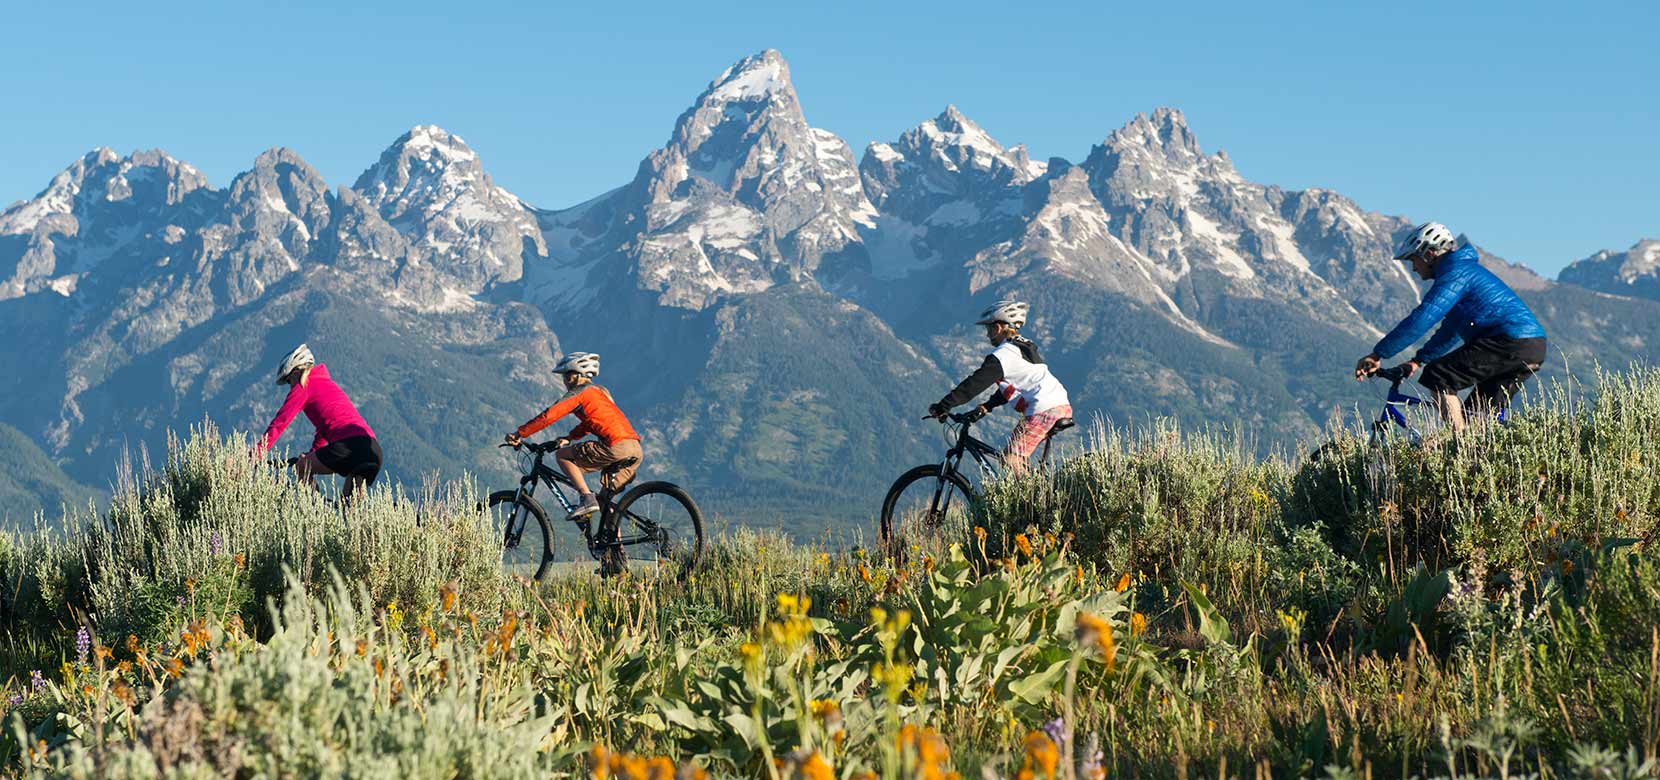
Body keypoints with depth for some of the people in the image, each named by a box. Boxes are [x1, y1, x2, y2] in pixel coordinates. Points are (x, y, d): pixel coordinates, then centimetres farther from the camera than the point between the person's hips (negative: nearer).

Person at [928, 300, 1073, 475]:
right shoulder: (1025, 348, 24)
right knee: (1017, 460, 17)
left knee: (1011, 461, -9)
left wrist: (942, 407, -5)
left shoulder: (1003, 354, -6)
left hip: (1043, 411, -10)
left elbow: (974, 384, -8)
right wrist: (986, 407, 25)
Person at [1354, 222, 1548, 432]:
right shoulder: (1464, 270, 25)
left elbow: (1422, 319, -17)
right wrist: (1418, 360, 29)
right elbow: (1451, 332, 32)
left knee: (1437, 377, -9)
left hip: (1512, 343, -10)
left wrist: (1377, 355, -15)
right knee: (1479, 417, 16)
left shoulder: (1455, 272, -8)